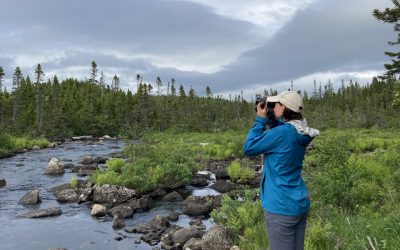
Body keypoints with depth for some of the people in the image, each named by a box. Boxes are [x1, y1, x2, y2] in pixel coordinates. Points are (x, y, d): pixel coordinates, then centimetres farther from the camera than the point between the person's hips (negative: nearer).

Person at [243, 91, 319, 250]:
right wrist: (270, 119, 7)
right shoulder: (300, 133, 3)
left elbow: (248, 148, -13)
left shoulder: (282, 133, -22)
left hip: (282, 207, -9)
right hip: (300, 204, 9)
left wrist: (260, 120, -6)